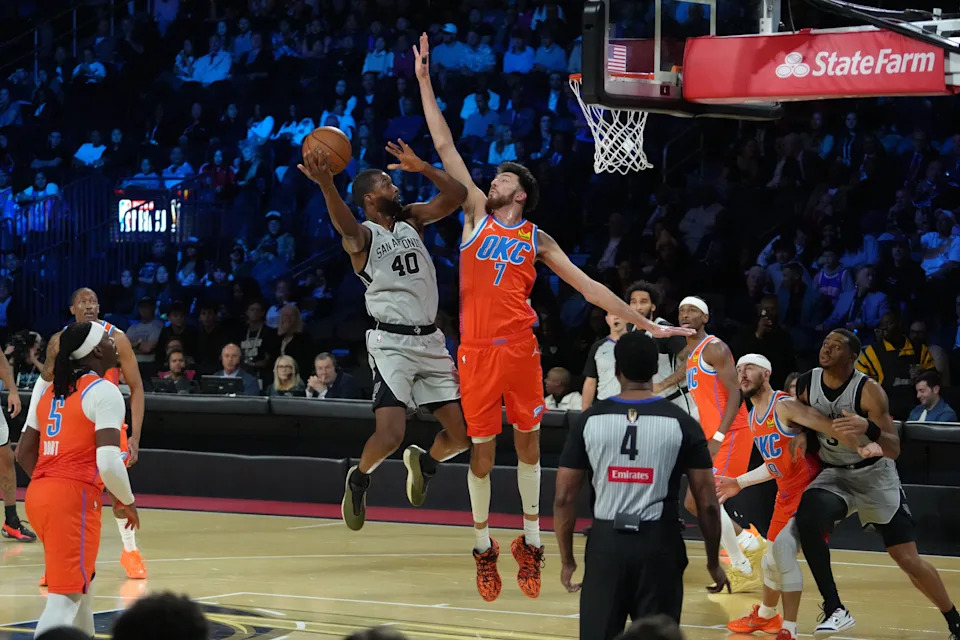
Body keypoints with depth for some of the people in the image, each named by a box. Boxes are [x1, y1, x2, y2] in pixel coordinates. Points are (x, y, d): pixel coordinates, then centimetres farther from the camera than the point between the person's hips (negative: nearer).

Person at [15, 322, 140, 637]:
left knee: (82, 583, 25)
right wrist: (127, 501, -2)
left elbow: (24, 453, 20)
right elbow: (108, 462, -18)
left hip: (39, 494, 9)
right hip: (75, 498, -9)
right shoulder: (104, 391, -8)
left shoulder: (52, 392, 16)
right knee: (65, 596, -8)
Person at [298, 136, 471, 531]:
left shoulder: (413, 220, 12)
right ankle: (358, 479, 13)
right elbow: (345, 225, -30)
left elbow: (456, 195, 5)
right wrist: (326, 185, -50)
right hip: (392, 342, -5)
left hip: (430, 340, 5)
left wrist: (422, 168, -11)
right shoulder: (363, 236, -6)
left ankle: (424, 462, 35)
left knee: (461, 436, 2)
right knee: (390, 435, -19)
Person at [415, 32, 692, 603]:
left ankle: (531, 541, 20)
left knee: (529, 442, 8)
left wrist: (645, 324, 3)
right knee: (483, 449, 5)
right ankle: (484, 546, 18)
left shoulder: (537, 240, 8)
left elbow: (588, 286, 8)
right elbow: (446, 147, 5)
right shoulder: (477, 214, 8)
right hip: (477, 352, -1)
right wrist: (425, 81, 2)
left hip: (521, 349, 1)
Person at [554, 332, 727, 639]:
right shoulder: (682, 423, -3)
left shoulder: (589, 420, 0)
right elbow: (707, 504, -2)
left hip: (606, 543, 1)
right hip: (659, 544, -1)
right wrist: (713, 561, 11)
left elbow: (564, 499, 2)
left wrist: (567, 560, 13)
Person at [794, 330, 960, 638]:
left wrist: (868, 428, -43)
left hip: (874, 474, -3)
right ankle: (834, 610, -20)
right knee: (807, 521, -28)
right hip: (833, 475, 3)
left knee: (908, 559, -2)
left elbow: (894, 450, -25)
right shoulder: (806, 383, -8)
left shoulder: (868, 390, -21)